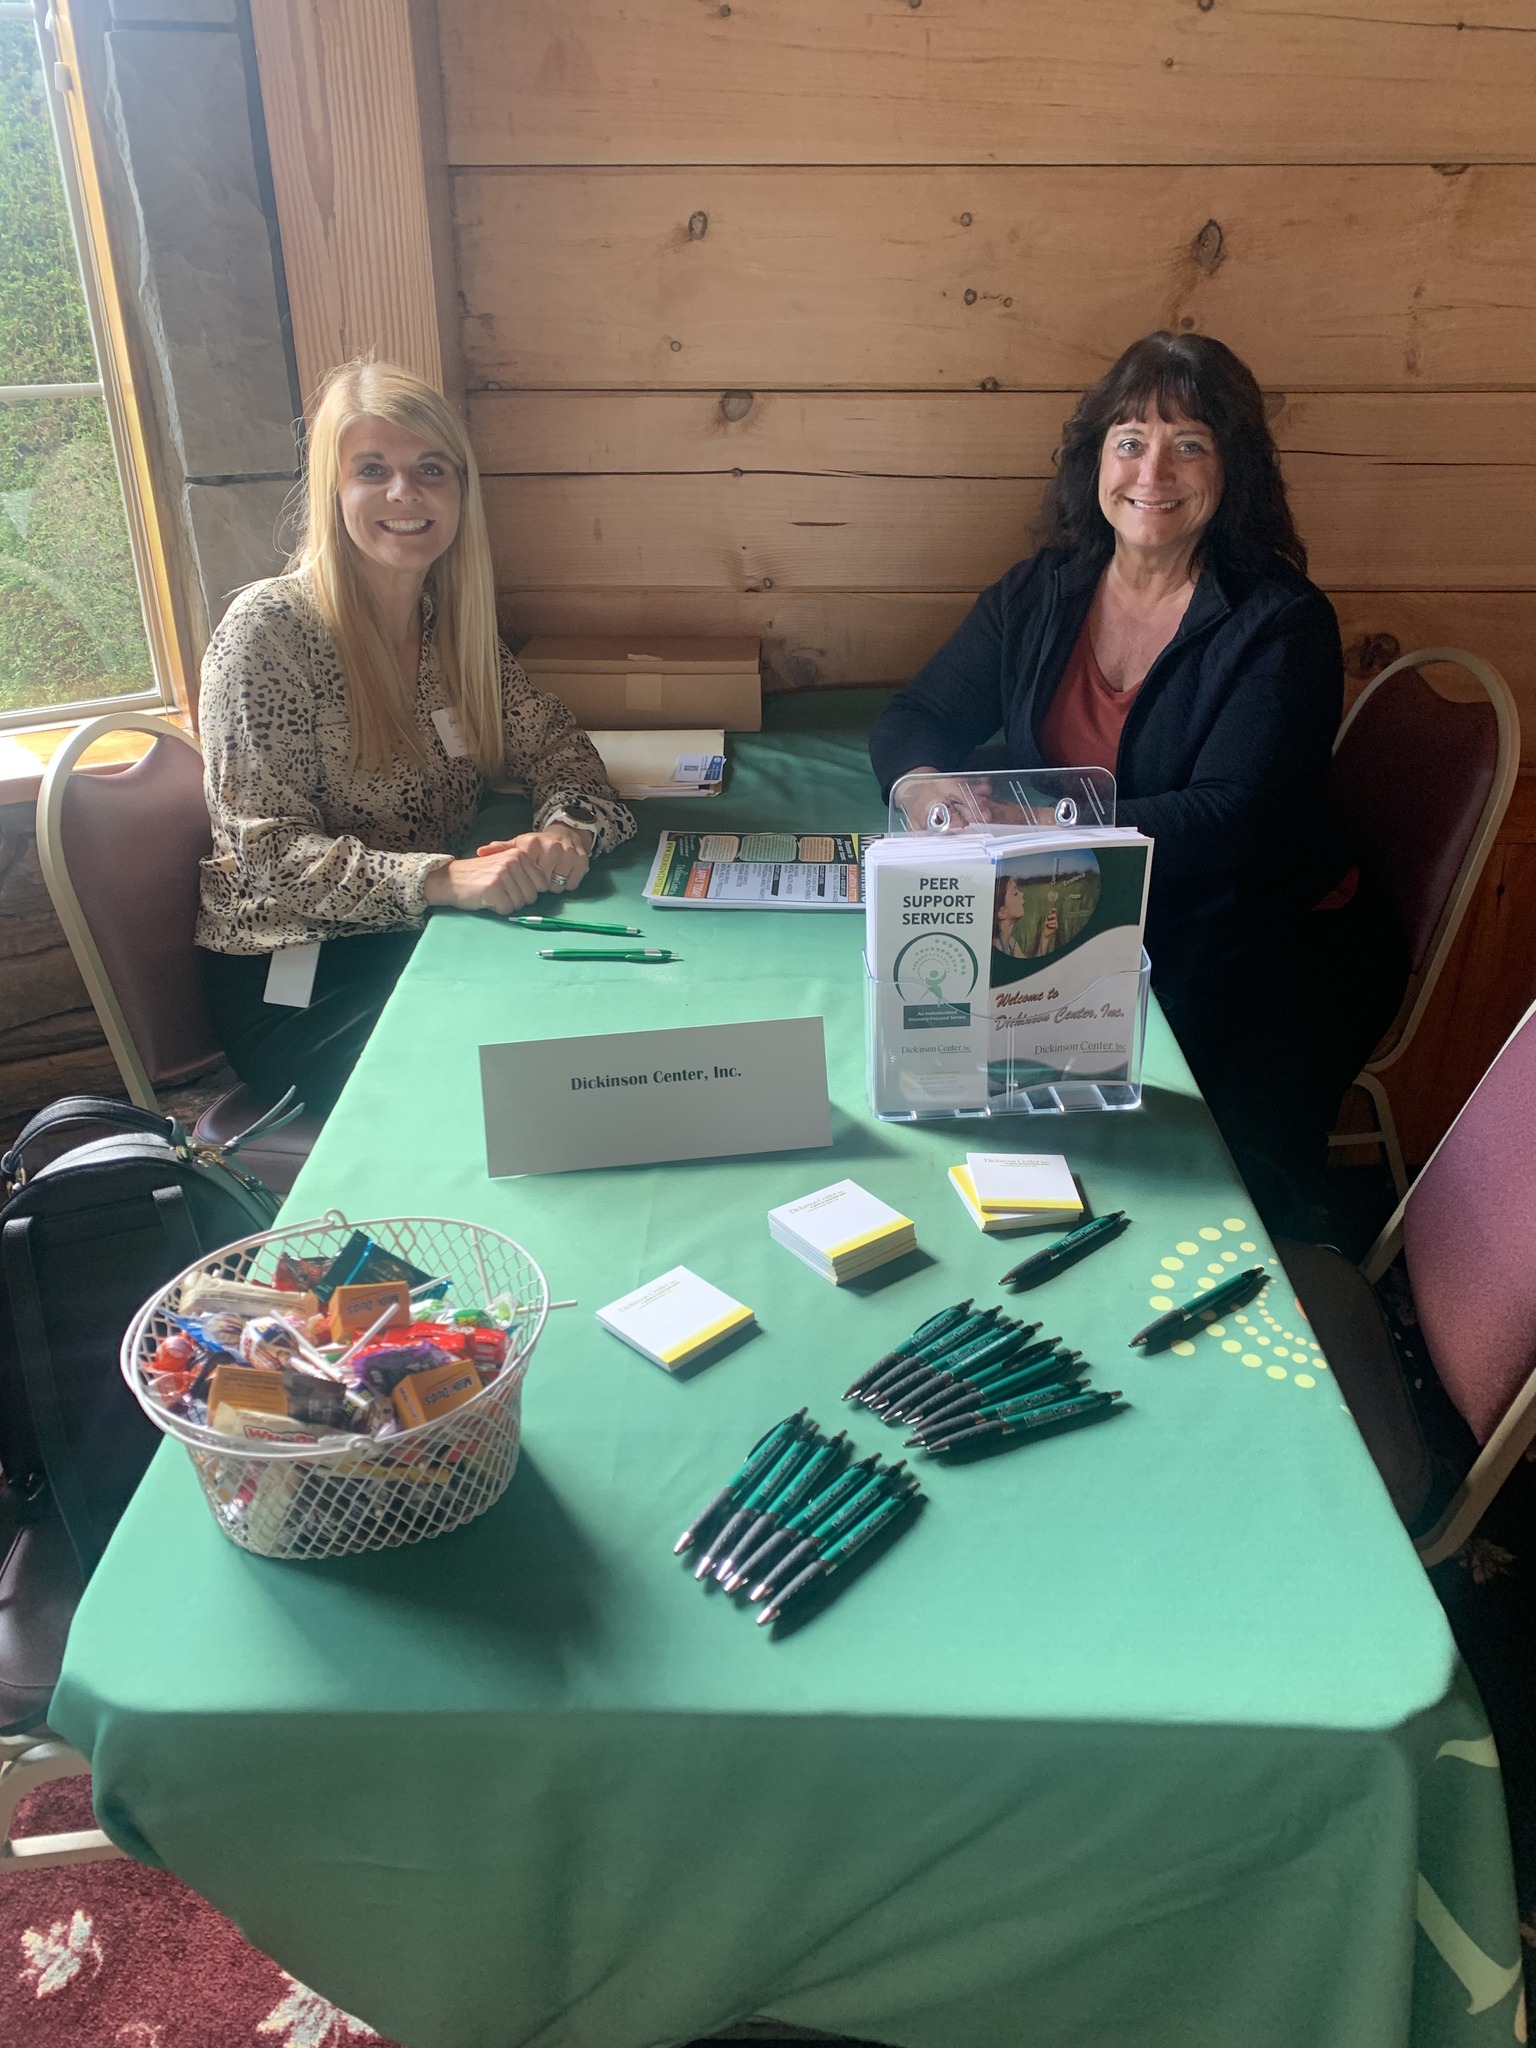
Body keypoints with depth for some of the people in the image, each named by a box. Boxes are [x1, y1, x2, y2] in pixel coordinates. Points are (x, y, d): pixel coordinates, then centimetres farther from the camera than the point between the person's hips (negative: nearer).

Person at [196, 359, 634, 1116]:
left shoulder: (455, 622, 5)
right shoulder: (269, 628, -14)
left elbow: (551, 740, 7)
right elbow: (271, 854, -18)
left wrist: (568, 828, -17)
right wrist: (444, 879, -33)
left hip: (419, 939, 6)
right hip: (291, 980, -6)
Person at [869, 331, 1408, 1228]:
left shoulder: (1282, 623, -10)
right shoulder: (1041, 593, 6)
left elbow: (1229, 820, -20)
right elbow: (914, 719, 6)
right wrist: (926, 789, -19)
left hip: (1275, 951, -4)